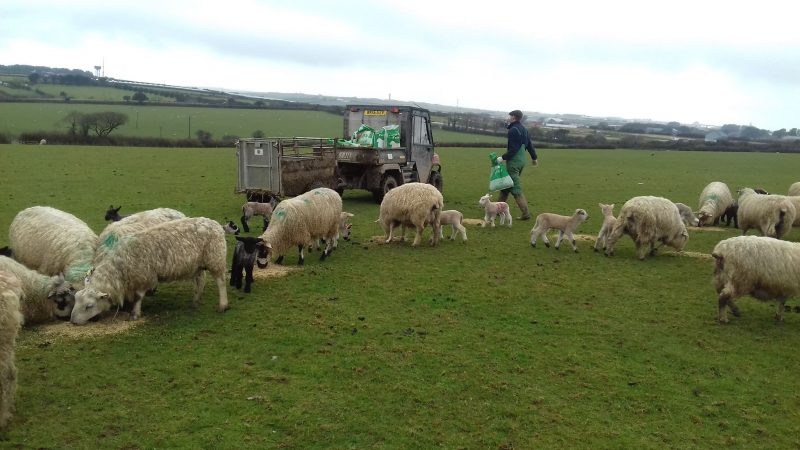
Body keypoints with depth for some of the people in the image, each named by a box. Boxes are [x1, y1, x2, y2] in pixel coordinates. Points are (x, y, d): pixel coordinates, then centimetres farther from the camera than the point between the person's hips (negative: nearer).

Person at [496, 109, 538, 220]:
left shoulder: (513, 130, -16)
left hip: (513, 162, -10)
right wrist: (534, 157, 30)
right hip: (521, 161, 10)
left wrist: (503, 157, -18)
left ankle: (525, 213, -8)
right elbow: (529, 144, 20)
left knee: (516, 189, -7)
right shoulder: (523, 129, 13)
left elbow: (513, 149, -22)